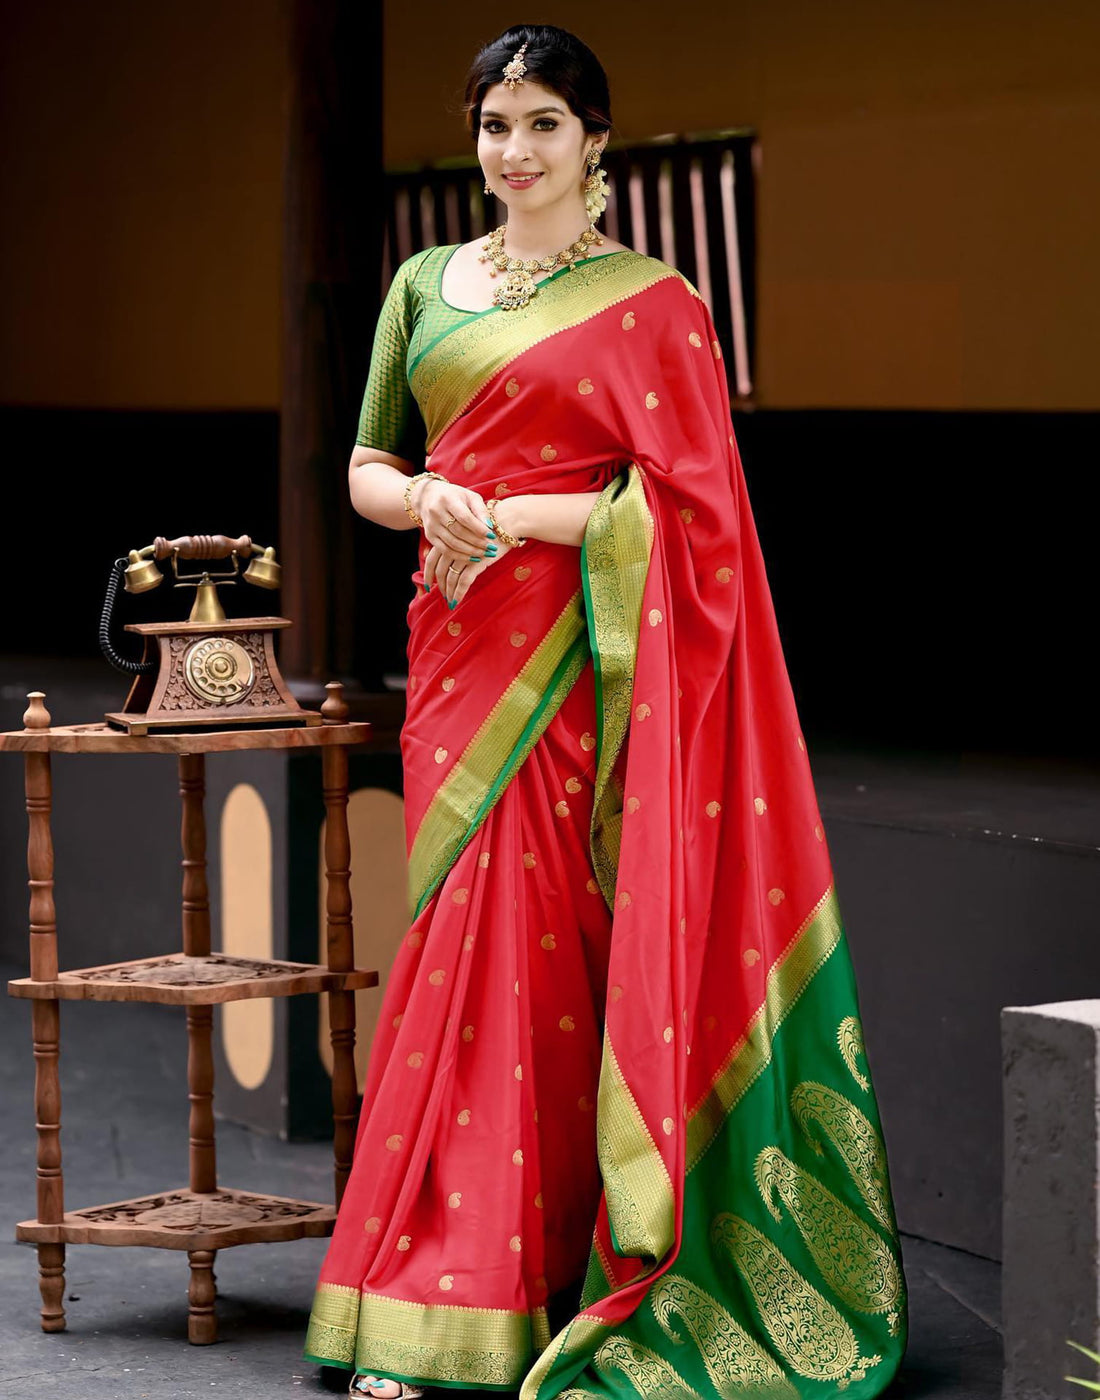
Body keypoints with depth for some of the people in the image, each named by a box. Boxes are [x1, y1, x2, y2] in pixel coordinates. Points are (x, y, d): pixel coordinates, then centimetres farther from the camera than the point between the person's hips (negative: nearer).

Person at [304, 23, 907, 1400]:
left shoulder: (649, 304, -2)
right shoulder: (426, 283, 14)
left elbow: (688, 503, -7)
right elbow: (368, 468, 15)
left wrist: (510, 519, -15)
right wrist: (428, 499, -8)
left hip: (568, 662, -5)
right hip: (455, 650, 5)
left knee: (509, 937, -9)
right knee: (475, 939, 4)